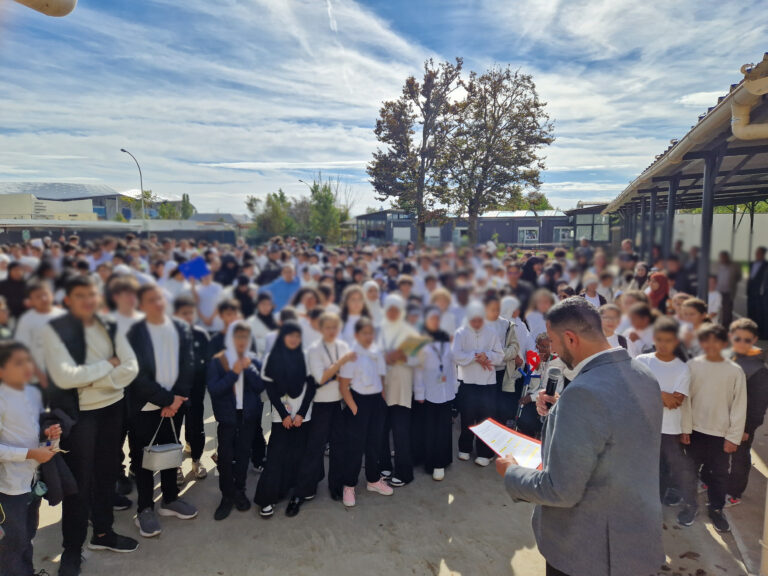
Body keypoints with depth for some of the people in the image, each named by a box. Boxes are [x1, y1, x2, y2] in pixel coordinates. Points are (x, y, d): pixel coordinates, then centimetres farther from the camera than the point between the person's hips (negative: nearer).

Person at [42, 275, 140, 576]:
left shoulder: (110, 327, 4)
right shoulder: (54, 329, -11)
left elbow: (131, 368, -4)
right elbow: (64, 377, -22)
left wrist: (92, 378, -16)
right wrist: (108, 364, -14)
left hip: (112, 408, 5)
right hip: (78, 413, -5)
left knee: (107, 473, 17)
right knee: (78, 480, 6)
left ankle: (102, 532, 36)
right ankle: (72, 547, 26)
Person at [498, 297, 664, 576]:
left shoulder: (584, 392, -31)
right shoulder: (642, 374, -3)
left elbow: (561, 491, -27)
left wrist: (511, 472, -11)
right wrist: (562, 412, 9)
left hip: (588, 547, -7)